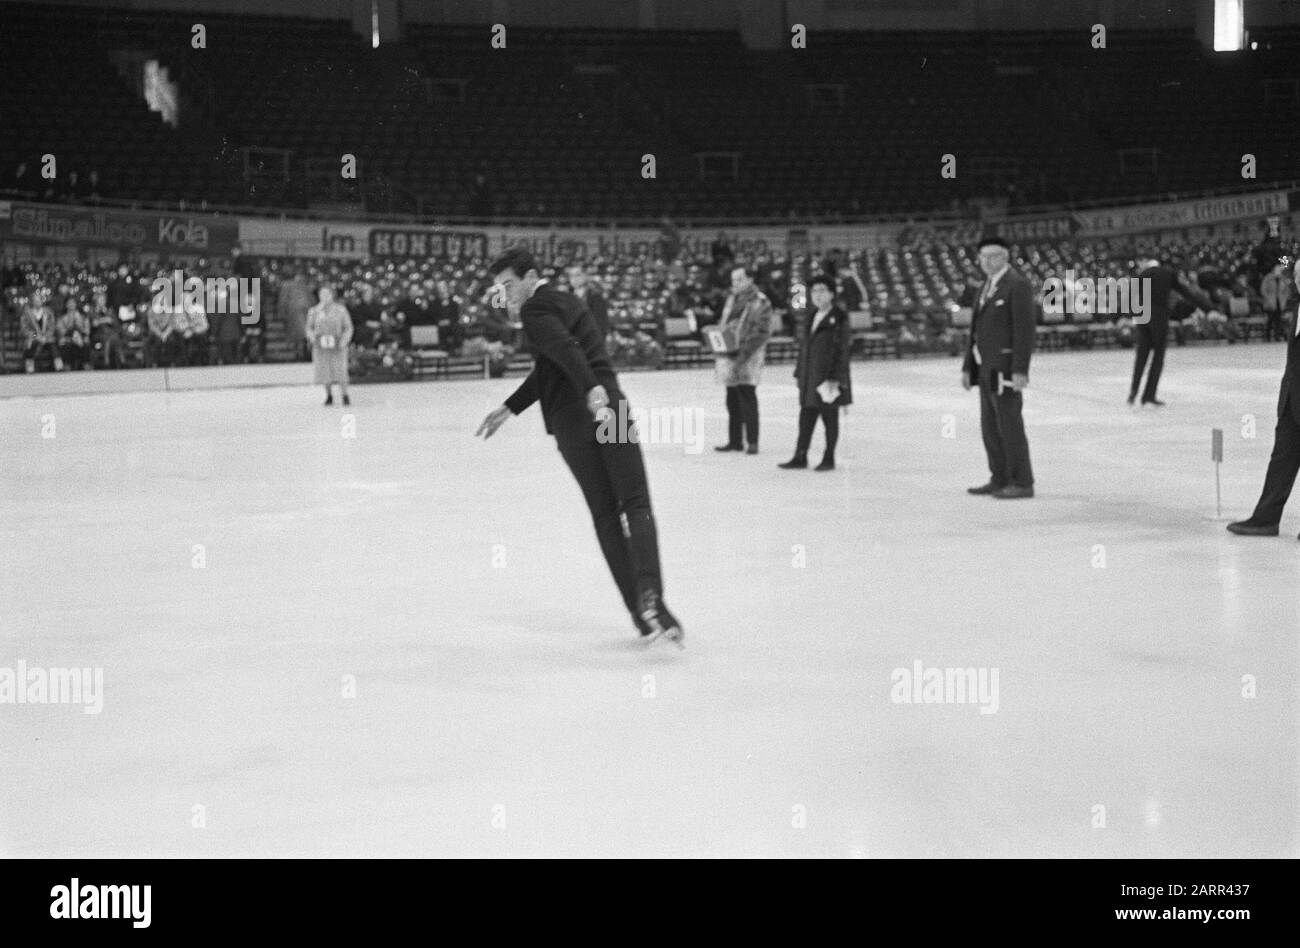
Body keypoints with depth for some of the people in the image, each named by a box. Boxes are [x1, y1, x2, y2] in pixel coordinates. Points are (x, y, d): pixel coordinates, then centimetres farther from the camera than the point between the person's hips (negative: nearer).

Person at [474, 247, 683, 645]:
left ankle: (642, 612, 3)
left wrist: (592, 390, -34)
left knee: (605, 515, 4)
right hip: (611, 409, 5)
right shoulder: (565, 301, 26)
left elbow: (565, 350, -20)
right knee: (636, 506, -1)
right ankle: (649, 595, -22)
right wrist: (508, 409, 39)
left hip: (574, 421, -5)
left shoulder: (537, 307, 0)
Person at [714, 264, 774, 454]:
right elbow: (723, 323, 24)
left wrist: (745, 351, -19)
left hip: (747, 359, -7)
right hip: (728, 356, 7)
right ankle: (734, 441, 20)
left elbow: (763, 332, -12)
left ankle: (752, 442, -2)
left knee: (747, 400, -8)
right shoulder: (731, 299, 16)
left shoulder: (760, 303, -7)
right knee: (732, 401, 12)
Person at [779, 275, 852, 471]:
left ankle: (829, 459, 10)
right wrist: (799, 374, 12)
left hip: (829, 377, -6)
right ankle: (800, 457, 8)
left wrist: (835, 379, -16)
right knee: (806, 416, 5)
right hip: (810, 377, 6)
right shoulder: (809, 317, 13)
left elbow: (842, 350, -11)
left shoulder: (839, 319, -8)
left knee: (830, 417, 2)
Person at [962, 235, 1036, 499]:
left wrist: (1020, 371, -22)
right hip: (986, 368, 9)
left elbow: (1025, 329, -17)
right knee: (990, 426, 11)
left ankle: (1022, 483, 0)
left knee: (1009, 425, -6)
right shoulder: (987, 286, 16)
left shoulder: (1017, 285, -11)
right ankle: (1000, 479, 18)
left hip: (1005, 368, -9)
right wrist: (968, 367, 15)